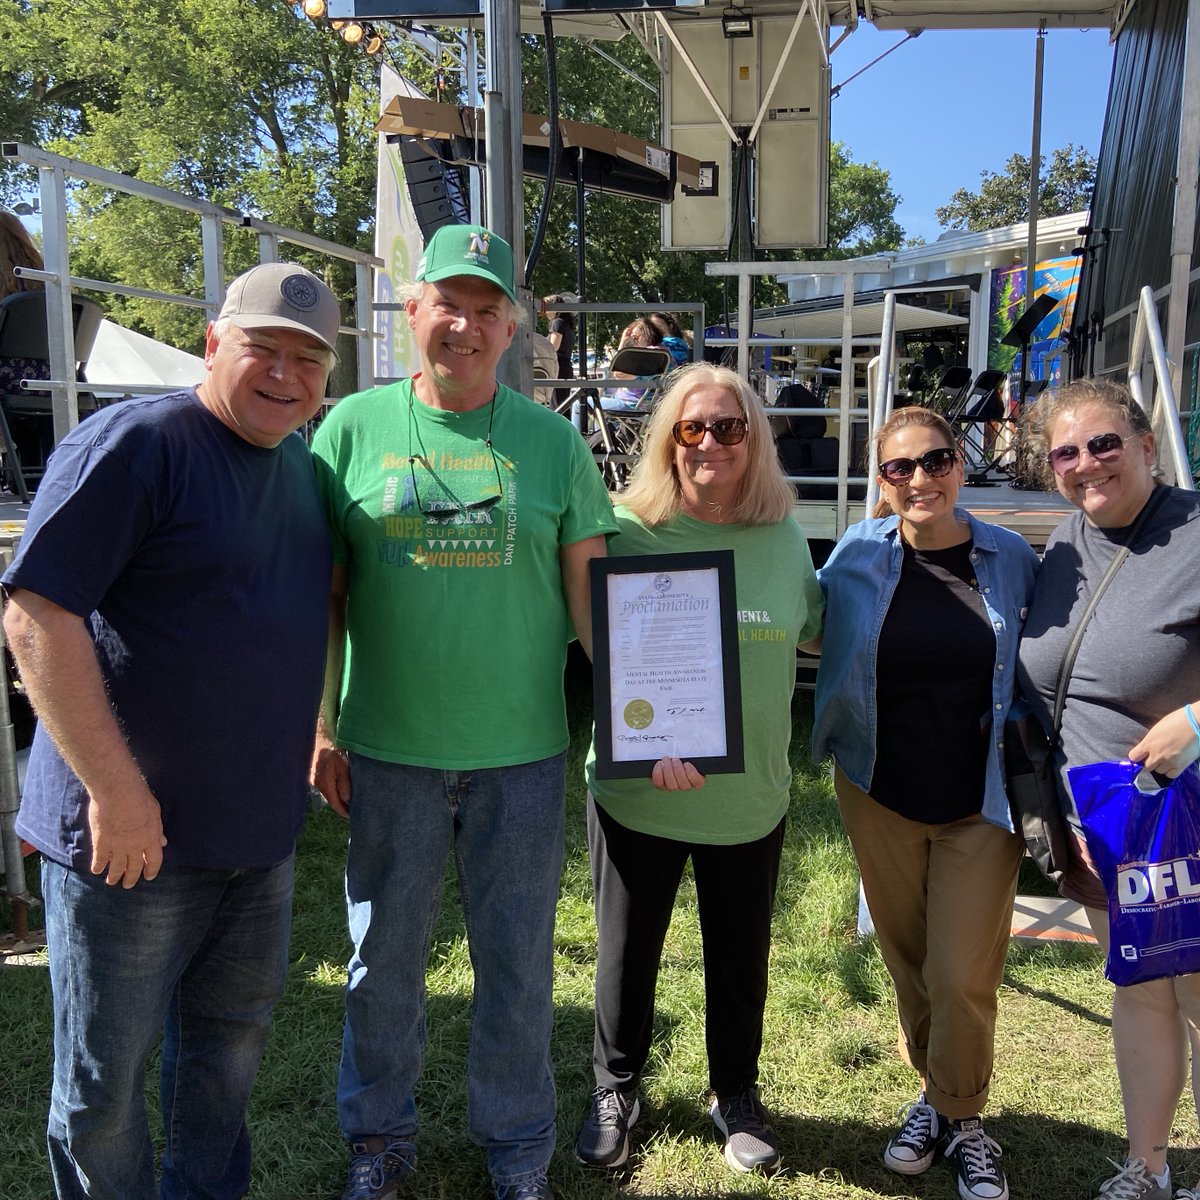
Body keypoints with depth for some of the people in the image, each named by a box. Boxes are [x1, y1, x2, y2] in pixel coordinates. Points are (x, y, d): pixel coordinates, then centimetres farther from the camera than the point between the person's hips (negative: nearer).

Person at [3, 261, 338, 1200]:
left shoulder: (305, 465, 9)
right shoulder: (134, 443, -15)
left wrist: (321, 735, 16)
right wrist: (116, 790, -23)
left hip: (260, 827, 7)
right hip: (133, 832, -7)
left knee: (235, 1040, 23)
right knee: (105, 1083, 10)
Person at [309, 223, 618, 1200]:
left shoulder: (551, 439, 0)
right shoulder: (354, 428, 0)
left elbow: (593, 594, 1)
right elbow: (322, 595, 3)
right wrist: (320, 728, 1)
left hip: (522, 753, 0)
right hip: (388, 751, 0)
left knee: (519, 964, 13)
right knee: (385, 957, 15)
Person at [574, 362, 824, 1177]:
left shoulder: (785, 538, 0)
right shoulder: (631, 530, -10)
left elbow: (817, 628, 16)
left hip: (751, 797, 2)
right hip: (639, 794, -2)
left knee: (740, 958, 18)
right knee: (628, 952, 15)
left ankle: (737, 1094, 43)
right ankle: (617, 1089, 40)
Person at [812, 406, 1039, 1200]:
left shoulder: (1011, 559, -5)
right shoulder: (858, 555, -6)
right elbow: (815, 635, 5)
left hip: (980, 804, -1)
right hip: (881, 796, 1)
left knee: (962, 978, 1)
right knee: (907, 962, 15)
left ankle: (961, 1119, 27)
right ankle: (933, 1091, 39)